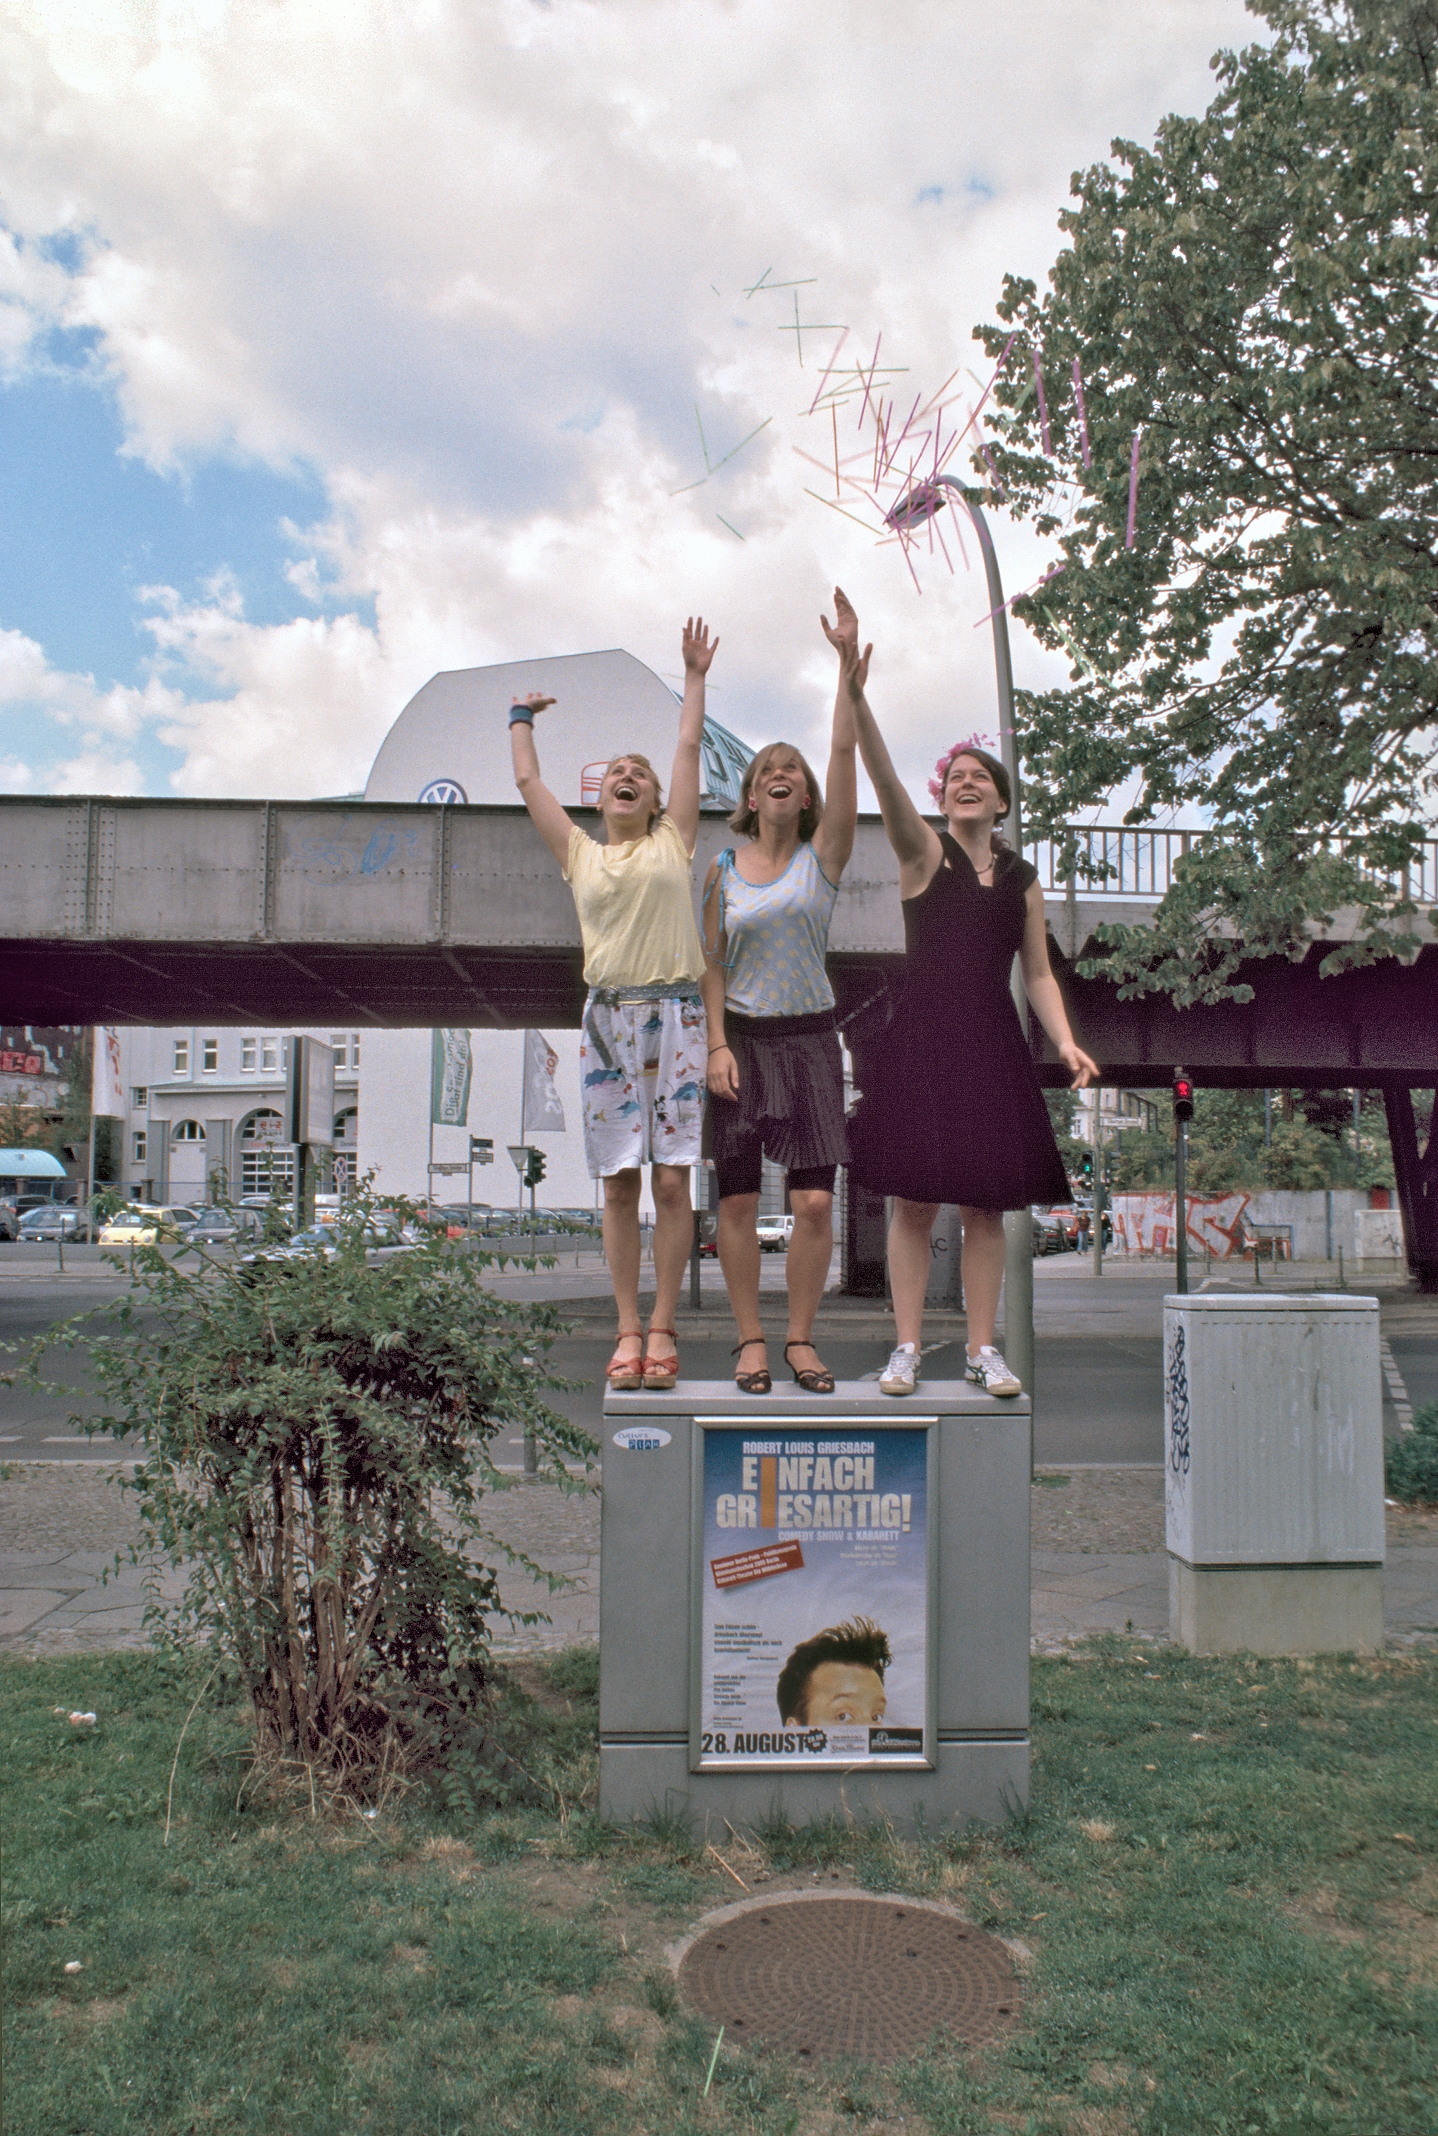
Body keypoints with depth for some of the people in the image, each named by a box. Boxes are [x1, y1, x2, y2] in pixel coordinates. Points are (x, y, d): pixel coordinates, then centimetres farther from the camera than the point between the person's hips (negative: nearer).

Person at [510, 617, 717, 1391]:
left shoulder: (674, 841, 12)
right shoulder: (579, 855, 15)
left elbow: (689, 748, 15)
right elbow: (527, 780, 21)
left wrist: (694, 677, 22)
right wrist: (521, 717, 35)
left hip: (675, 1016, -1)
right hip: (607, 1018, 1)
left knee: (672, 1180, -3)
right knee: (619, 1183, 2)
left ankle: (661, 1327, 4)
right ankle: (628, 1328, 8)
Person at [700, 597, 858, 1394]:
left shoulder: (823, 856, 3)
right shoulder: (724, 870, 5)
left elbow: (844, 753, -7)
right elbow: (712, 965, 4)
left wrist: (848, 668, -13)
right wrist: (718, 1045, -6)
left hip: (810, 1037, 0)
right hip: (743, 1037, 0)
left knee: (815, 1200, -5)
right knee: (737, 1198, 1)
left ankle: (801, 1338, 11)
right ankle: (750, 1340, 13)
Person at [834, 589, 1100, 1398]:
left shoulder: (1023, 878, 13)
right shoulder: (924, 850, 3)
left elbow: (1039, 971, 13)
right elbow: (885, 778, -13)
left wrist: (1066, 1040, -2)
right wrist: (856, 689, -27)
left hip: (993, 1043, 3)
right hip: (922, 1038, -3)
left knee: (987, 1203, 4)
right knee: (915, 1199, -2)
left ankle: (984, 1348, 12)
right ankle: (908, 1347, 6)